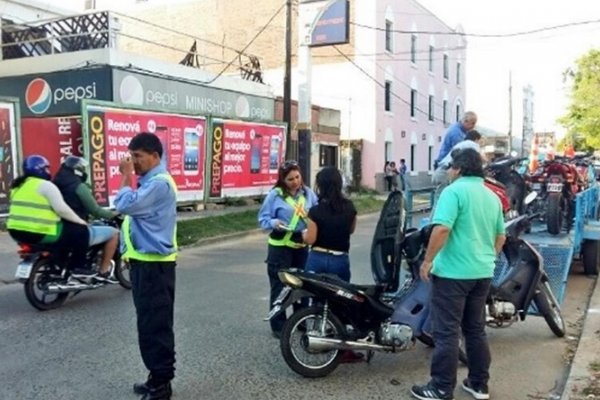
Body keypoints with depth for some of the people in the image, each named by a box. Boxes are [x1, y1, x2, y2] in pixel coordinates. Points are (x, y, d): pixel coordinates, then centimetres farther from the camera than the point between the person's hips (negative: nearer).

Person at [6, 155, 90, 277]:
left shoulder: (19, 186, 18)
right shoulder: (46, 185, -11)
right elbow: (61, 209, -16)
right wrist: (80, 221, -3)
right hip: (40, 233, -10)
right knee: (82, 231, 0)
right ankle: (77, 268, 1)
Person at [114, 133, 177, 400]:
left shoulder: (159, 183, -17)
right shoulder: (148, 182, 16)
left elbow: (125, 205, -25)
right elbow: (130, 208, 21)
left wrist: (126, 175, -15)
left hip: (155, 264, -11)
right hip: (144, 261, 11)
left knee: (156, 325, -3)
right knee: (148, 324, 17)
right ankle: (157, 377, 28)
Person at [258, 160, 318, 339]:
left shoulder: (308, 193, 5)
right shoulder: (274, 195, -7)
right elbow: (263, 218, -7)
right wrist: (274, 223, -26)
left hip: (302, 245, 4)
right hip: (280, 246, -4)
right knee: (279, 286, -1)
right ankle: (278, 326, 9)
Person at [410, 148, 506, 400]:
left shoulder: (454, 191, -12)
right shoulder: (492, 196, 13)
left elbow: (442, 229, -22)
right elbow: (501, 235, 19)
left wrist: (428, 260, -14)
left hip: (453, 272, -8)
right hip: (482, 273, 8)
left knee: (447, 332, -2)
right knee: (476, 330, 16)